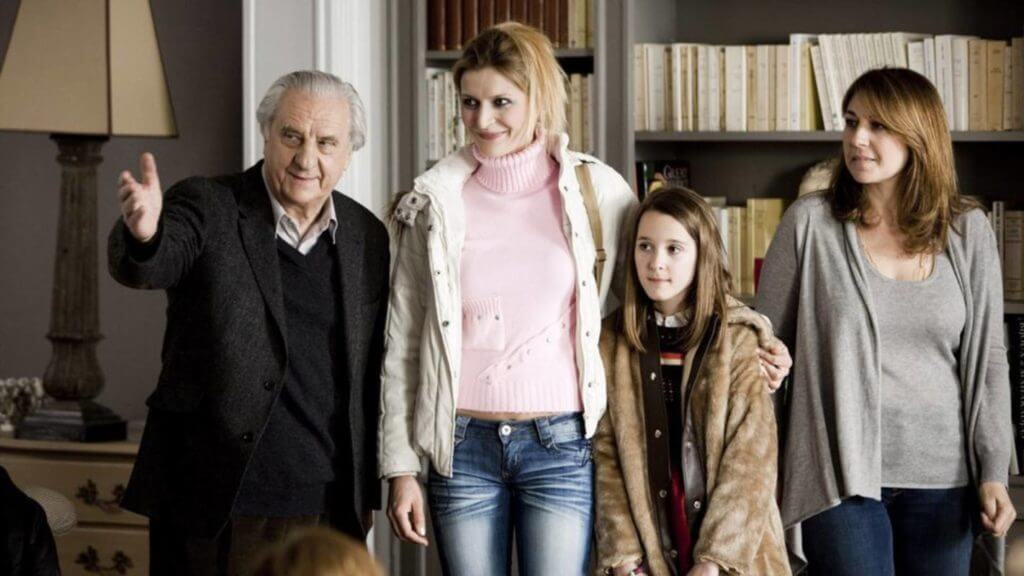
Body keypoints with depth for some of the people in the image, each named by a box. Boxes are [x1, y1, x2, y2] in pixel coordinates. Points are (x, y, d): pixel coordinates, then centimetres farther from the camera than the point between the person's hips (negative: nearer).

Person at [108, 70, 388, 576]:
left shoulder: (368, 237, 8)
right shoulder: (207, 208, -2)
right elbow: (145, 268, -22)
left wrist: (370, 488, 13)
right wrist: (143, 233, -45)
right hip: (215, 507, -3)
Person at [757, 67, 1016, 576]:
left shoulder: (968, 231, 5)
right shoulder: (810, 222, -1)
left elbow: (985, 357, 7)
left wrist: (993, 472, 1)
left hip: (940, 478, 2)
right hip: (840, 473, -2)